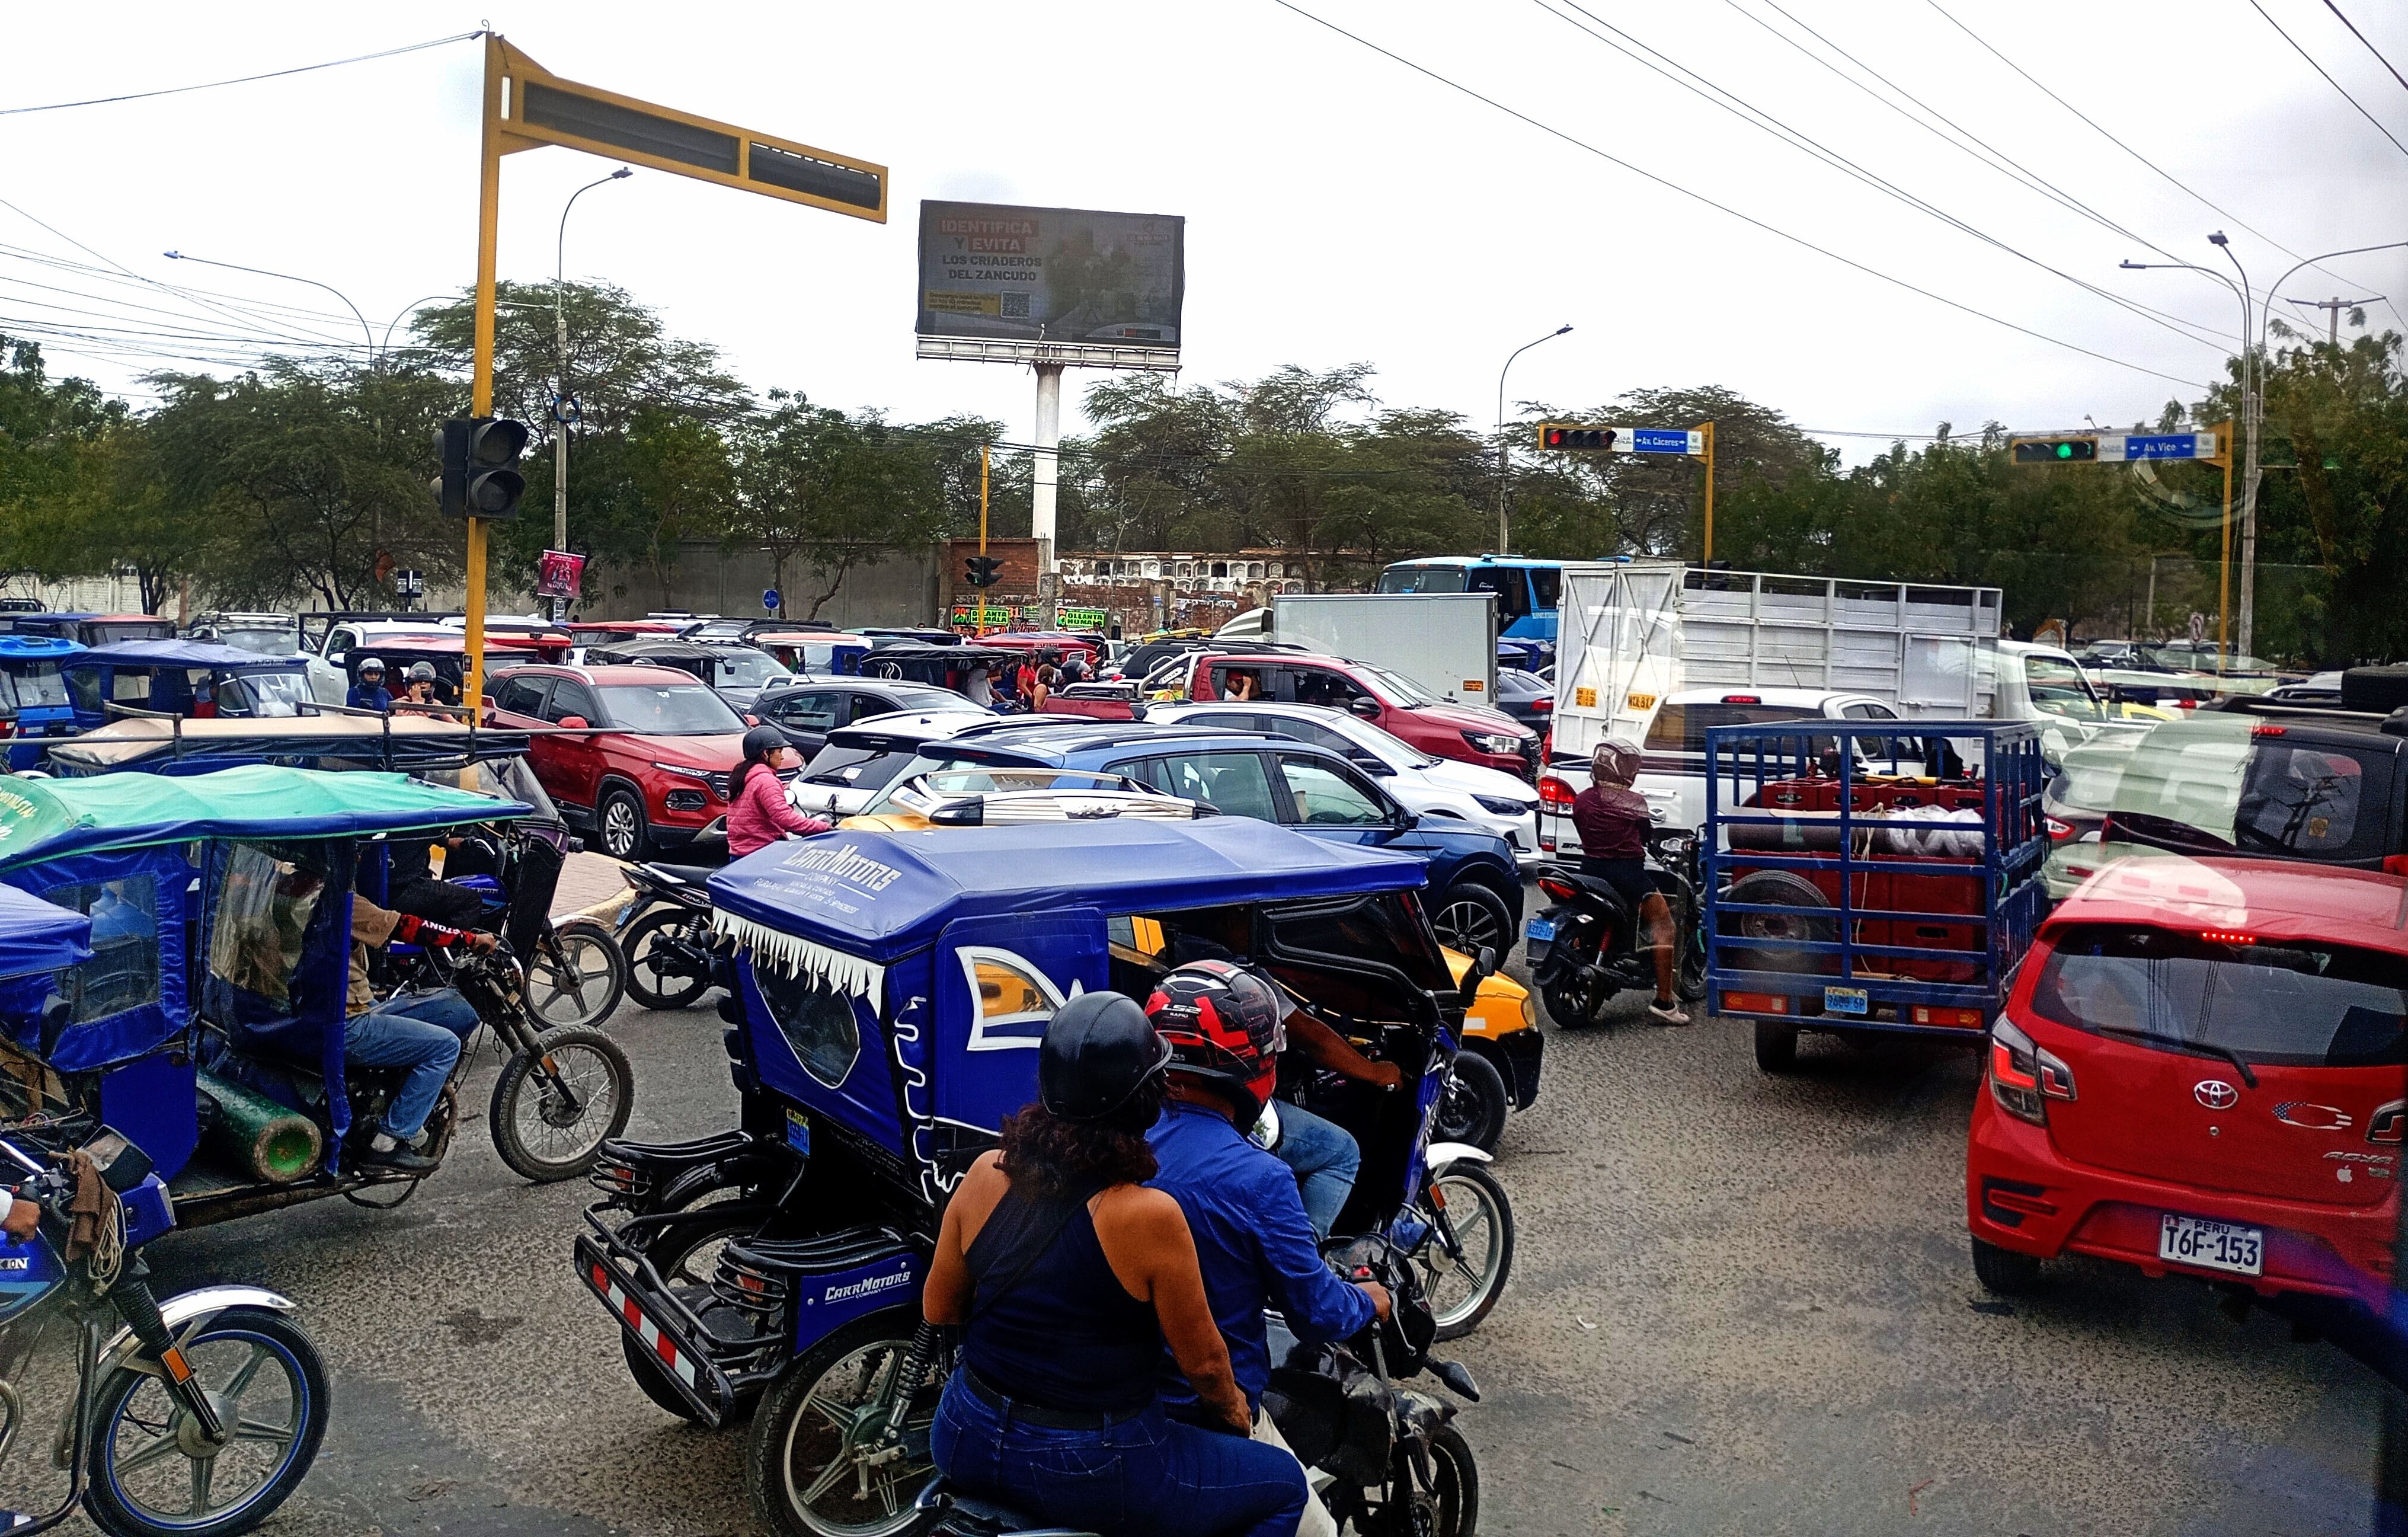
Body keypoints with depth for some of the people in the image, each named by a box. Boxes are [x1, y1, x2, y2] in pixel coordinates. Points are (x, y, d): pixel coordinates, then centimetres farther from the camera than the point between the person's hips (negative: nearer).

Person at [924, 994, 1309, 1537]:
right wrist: (1233, 1411, 9)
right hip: (1088, 1472, -5)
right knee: (1284, 1483, 15)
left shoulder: (985, 1174, -11)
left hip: (967, 1443, 6)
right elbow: (1203, 1362, -12)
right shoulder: (1150, 1216, -25)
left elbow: (938, 1310, 3)